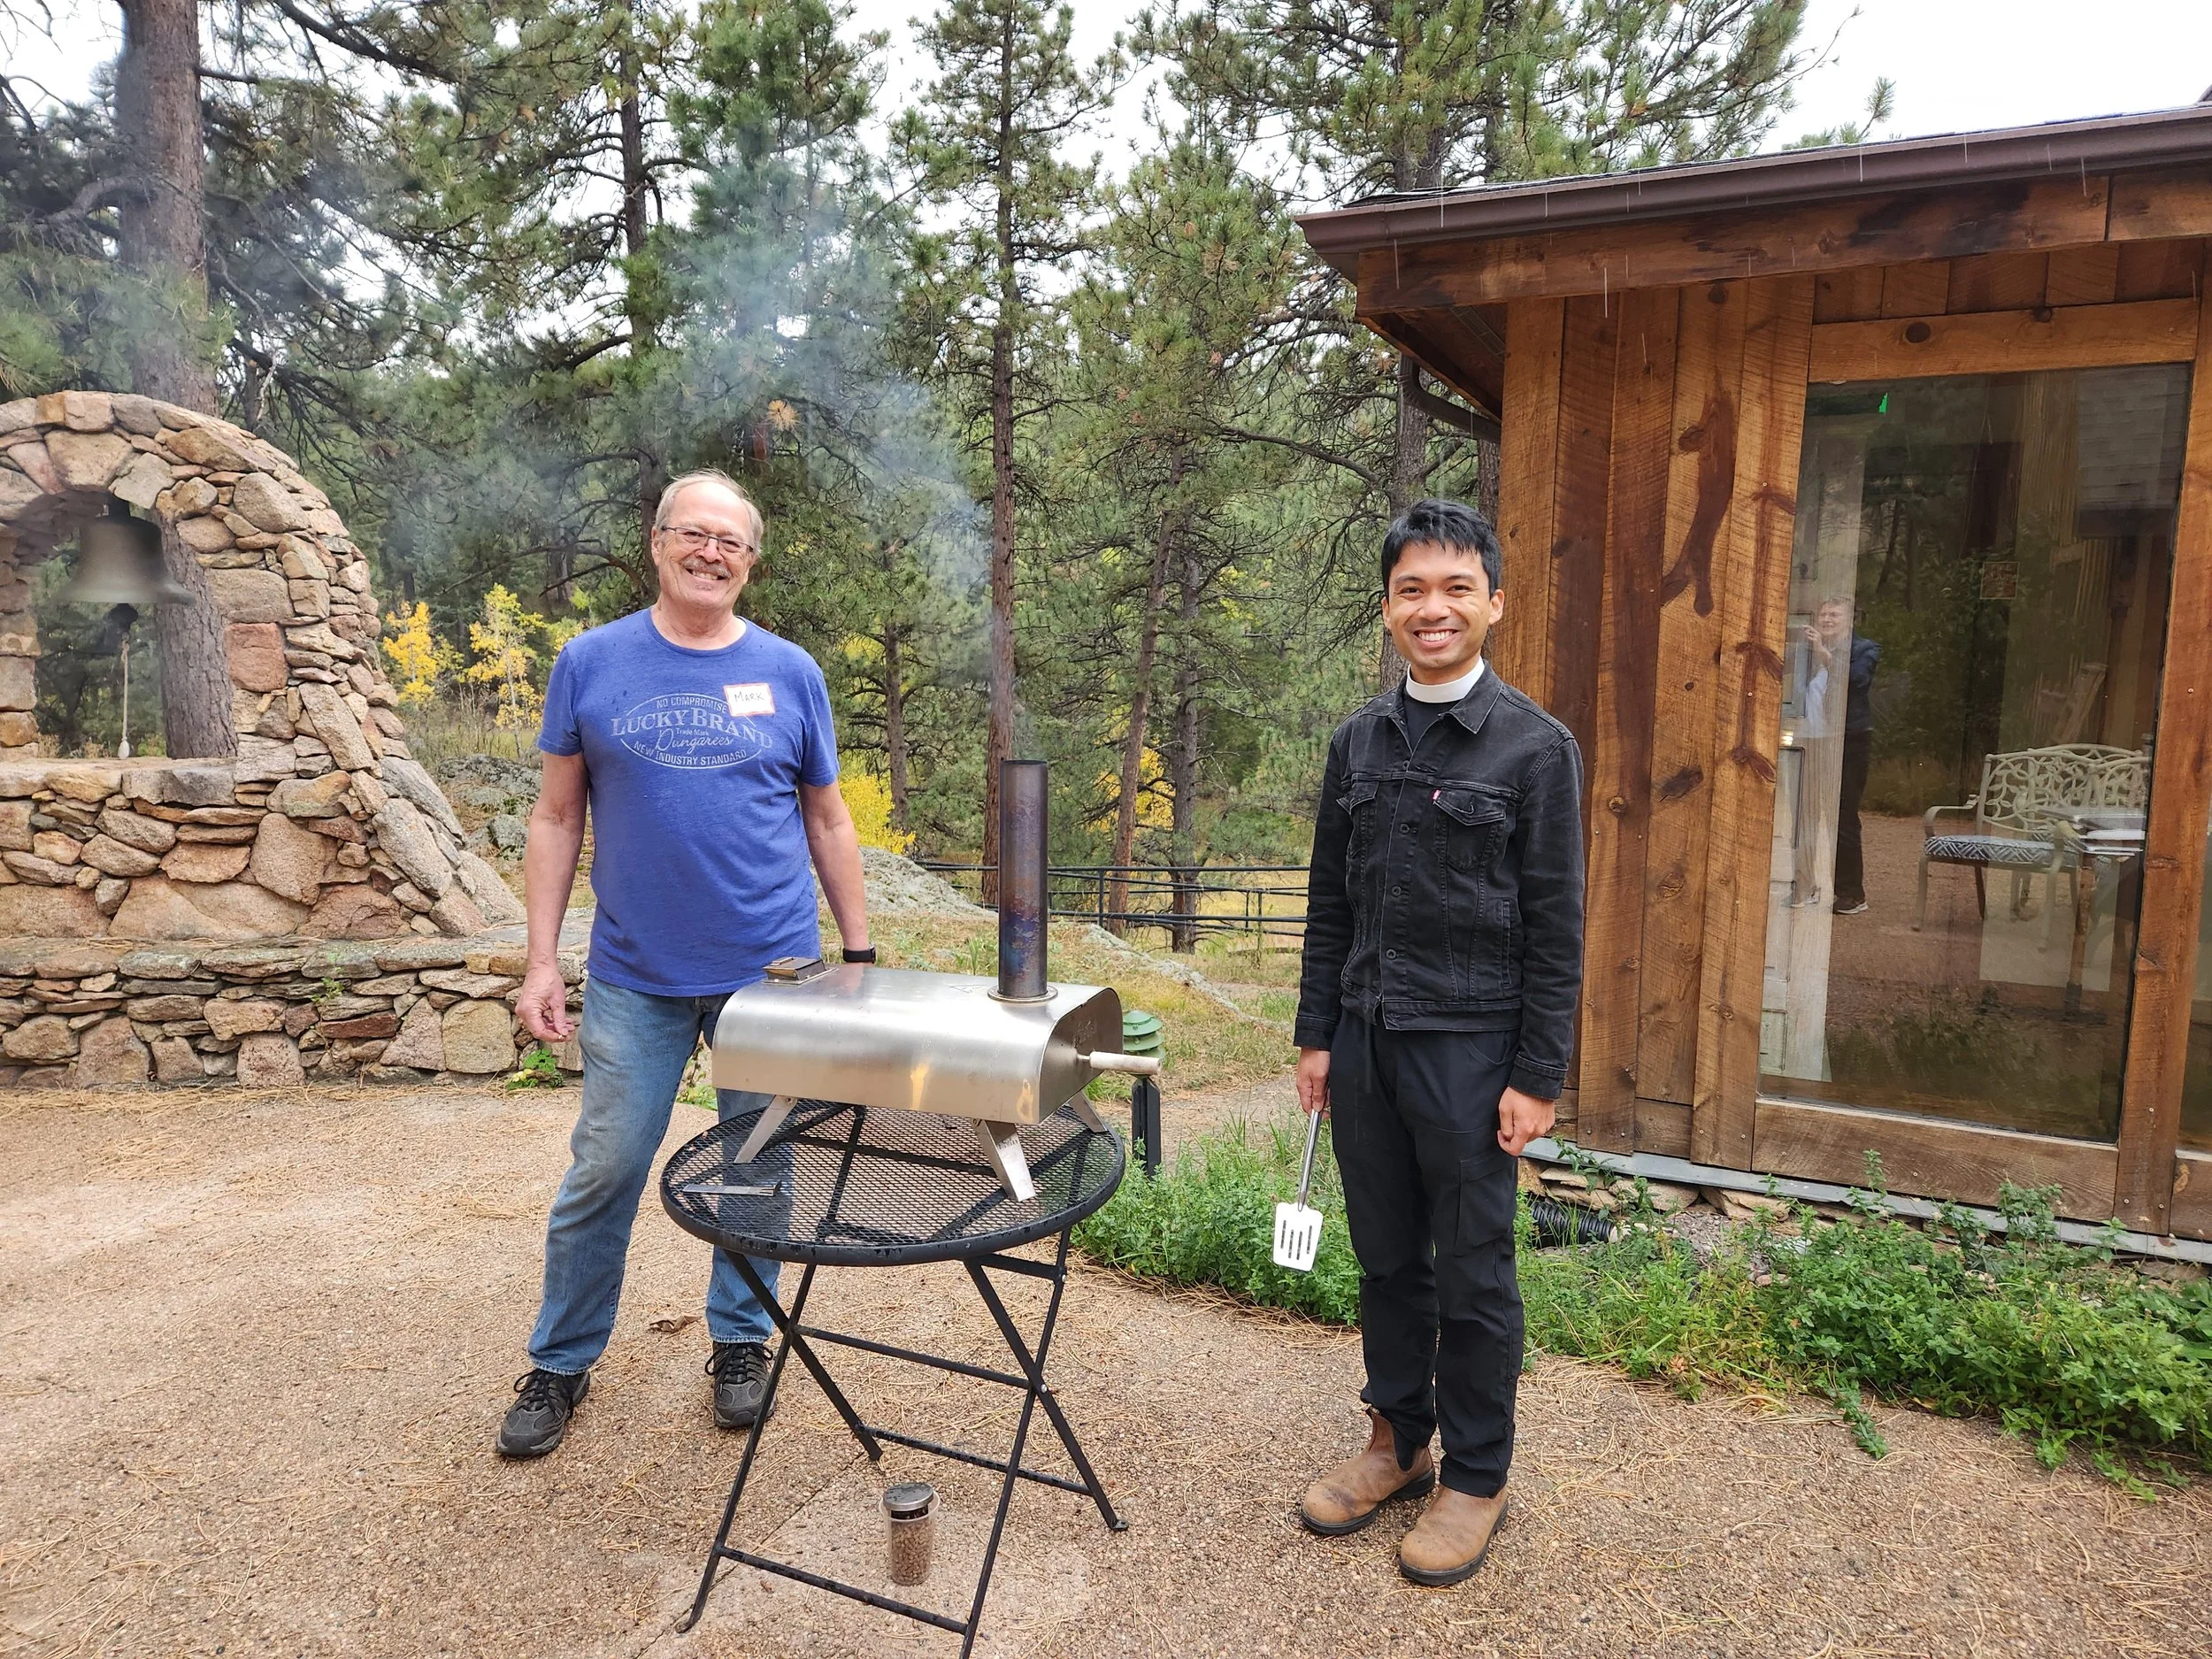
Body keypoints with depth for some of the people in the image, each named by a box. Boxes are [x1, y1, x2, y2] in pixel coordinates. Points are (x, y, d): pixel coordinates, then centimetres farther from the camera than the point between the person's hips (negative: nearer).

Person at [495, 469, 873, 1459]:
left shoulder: (789, 673, 3)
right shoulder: (592, 663, 1)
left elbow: (826, 822, 8)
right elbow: (557, 817, 4)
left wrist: (859, 952, 6)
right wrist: (541, 962, -1)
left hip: (772, 970, 1)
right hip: (635, 977, 0)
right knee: (603, 1174, 6)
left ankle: (741, 1341, 31)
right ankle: (561, 1362, 27)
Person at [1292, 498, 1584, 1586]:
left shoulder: (1534, 747, -7)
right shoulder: (1358, 743, 7)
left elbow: (1554, 926, -7)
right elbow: (1330, 905, 11)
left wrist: (1538, 1077, -10)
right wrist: (1317, 1035, 8)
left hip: (1469, 1048, -4)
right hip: (1366, 1040, 5)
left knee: (1473, 1272, 8)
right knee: (1387, 1260, 16)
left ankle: (1476, 1478, 26)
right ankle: (1396, 1441, 35)